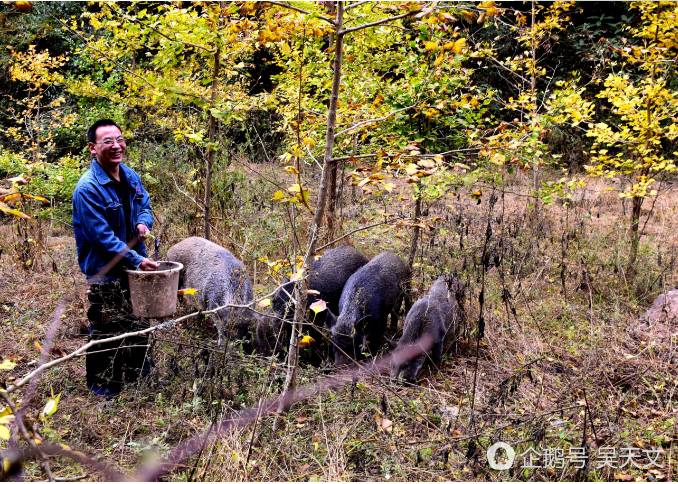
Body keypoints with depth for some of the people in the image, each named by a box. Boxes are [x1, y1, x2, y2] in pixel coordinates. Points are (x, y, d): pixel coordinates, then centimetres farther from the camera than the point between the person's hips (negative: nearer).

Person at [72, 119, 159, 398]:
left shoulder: (130, 176, 0)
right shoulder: (88, 188, -23)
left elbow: (145, 206, 15)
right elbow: (102, 236, -25)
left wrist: (143, 222, -9)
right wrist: (137, 260, -24)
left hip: (134, 265, 8)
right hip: (105, 271, -8)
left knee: (138, 324, 22)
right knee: (106, 332, 6)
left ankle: (140, 373, 42)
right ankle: (100, 383, 25)